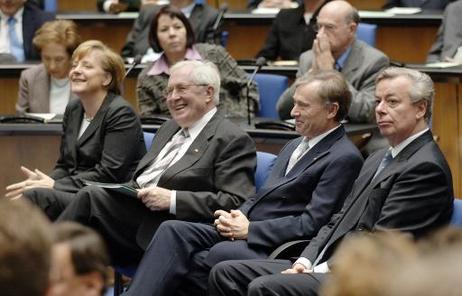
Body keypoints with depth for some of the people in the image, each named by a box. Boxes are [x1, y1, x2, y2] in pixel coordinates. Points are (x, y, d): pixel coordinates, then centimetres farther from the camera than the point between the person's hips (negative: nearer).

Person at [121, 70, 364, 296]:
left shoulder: (345, 158, -7)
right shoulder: (295, 146, 22)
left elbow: (311, 223, -14)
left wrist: (249, 229, -14)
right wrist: (238, 216, 0)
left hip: (269, 247, -8)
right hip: (246, 228, 8)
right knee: (172, 230, -15)